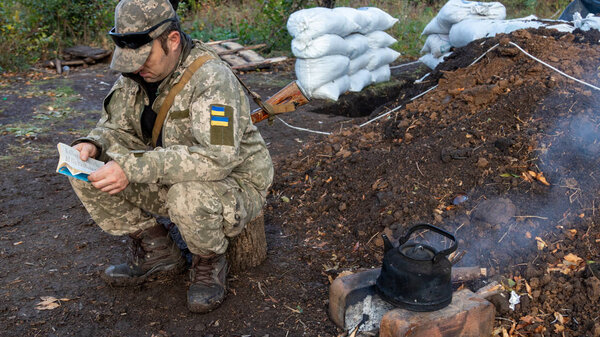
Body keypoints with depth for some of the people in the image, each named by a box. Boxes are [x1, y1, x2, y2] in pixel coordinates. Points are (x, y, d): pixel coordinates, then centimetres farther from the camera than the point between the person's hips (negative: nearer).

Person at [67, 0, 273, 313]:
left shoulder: (212, 78, -26)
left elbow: (218, 157, -38)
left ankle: (209, 262, -5)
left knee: (189, 196, -41)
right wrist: (93, 144, -17)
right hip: (172, 180, 7)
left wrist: (134, 167, -40)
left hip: (235, 185, -7)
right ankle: (156, 252, 7)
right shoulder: (136, 74, -2)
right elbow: (117, 128, 8)